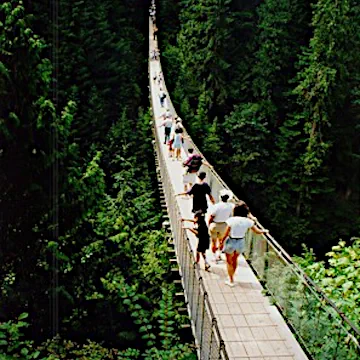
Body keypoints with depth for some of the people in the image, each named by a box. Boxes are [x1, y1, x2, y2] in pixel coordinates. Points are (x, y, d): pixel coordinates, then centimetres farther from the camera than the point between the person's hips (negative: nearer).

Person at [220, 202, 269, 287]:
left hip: (231, 242, -3)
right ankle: (231, 276, 43)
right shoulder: (248, 221, -12)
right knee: (235, 259, 28)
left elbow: (226, 234, -17)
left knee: (229, 261, 17)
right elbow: (258, 231, -3)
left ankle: (231, 281, 23)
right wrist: (265, 231, 18)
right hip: (241, 243, 3)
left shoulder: (231, 220, -20)